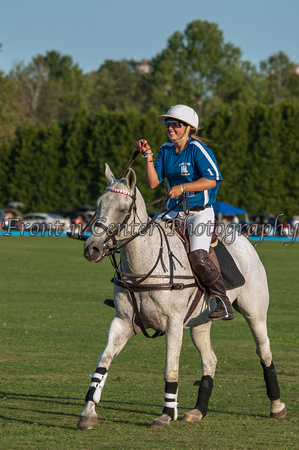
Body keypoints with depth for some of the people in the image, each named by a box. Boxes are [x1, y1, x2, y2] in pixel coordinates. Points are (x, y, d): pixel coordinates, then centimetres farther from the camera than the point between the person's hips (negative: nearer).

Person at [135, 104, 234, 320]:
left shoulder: (197, 148, -10)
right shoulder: (166, 150, 10)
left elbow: (212, 180, -18)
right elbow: (153, 182, 6)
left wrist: (182, 187, -23)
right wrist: (148, 156, -5)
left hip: (200, 213, -7)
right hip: (175, 213, 7)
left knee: (198, 257, -27)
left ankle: (223, 303, -15)